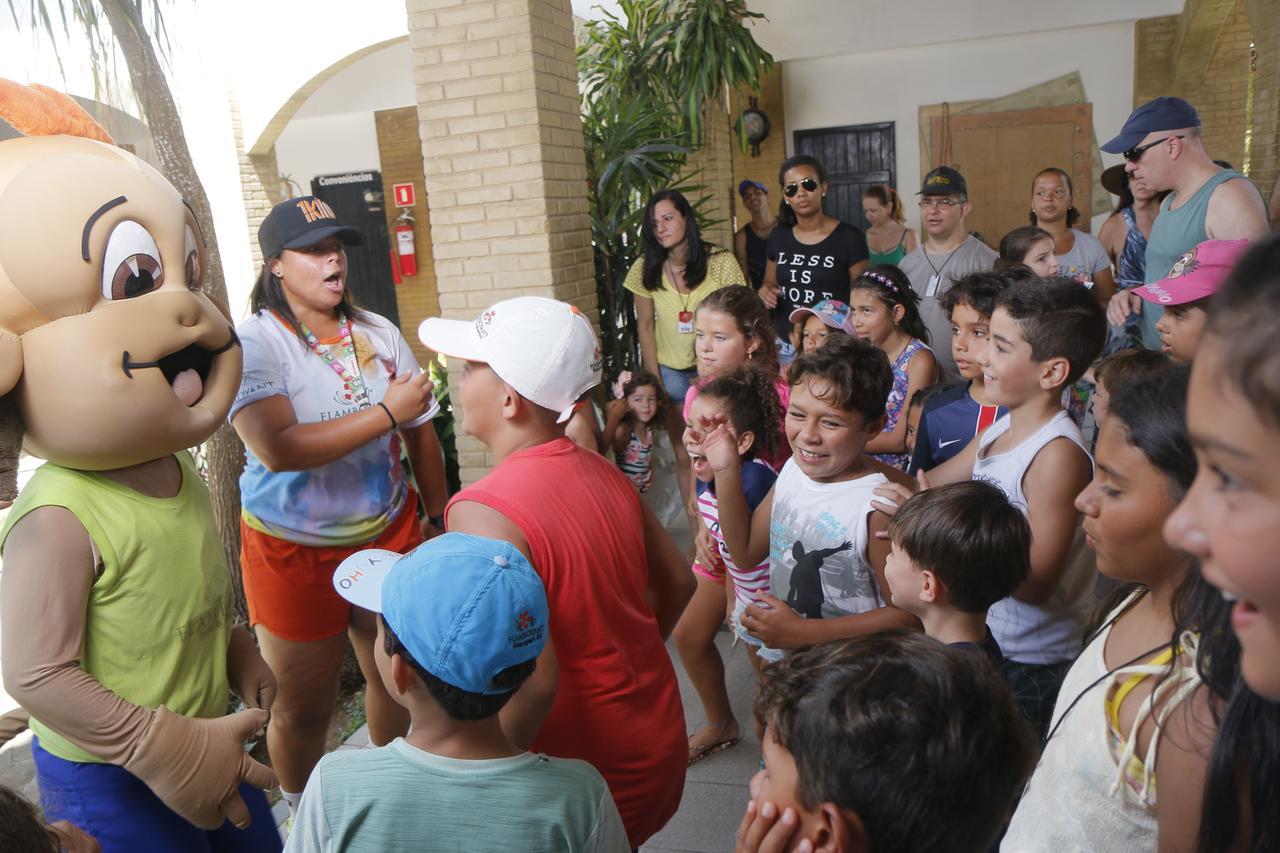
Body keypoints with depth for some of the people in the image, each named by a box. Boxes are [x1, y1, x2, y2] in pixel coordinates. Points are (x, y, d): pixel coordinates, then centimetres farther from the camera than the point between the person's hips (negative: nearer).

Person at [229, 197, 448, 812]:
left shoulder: (380, 334, 0)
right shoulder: (253, 343, -14)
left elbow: (421, 434, 7)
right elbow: (277, 449, -29)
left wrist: (439, 521, 10)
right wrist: (386, 412, -25)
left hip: (389, 532, 4)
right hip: (294, 552, -4)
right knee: (304, 706, 13)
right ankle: (302, 819, 40)